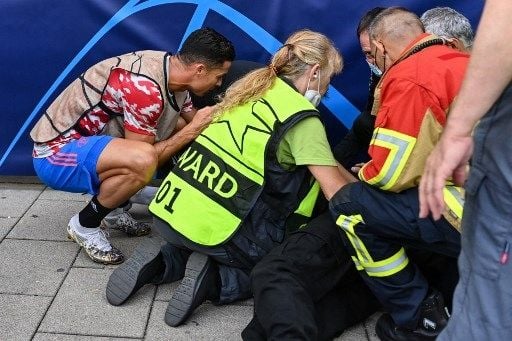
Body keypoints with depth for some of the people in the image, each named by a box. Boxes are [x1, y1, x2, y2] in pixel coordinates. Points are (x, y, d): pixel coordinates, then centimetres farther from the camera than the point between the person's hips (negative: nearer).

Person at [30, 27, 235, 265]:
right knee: (143, 160, -34)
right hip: (56, 152, -9)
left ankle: (116, 208, 14)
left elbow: (191, 121, 11)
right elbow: (142, 160, -23)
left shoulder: (173, 70, -1)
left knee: (178, 128, 7)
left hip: (85, 141, 9)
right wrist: (192, 131, -22)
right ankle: (84, 225, -6)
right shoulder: (145, 87, -30)